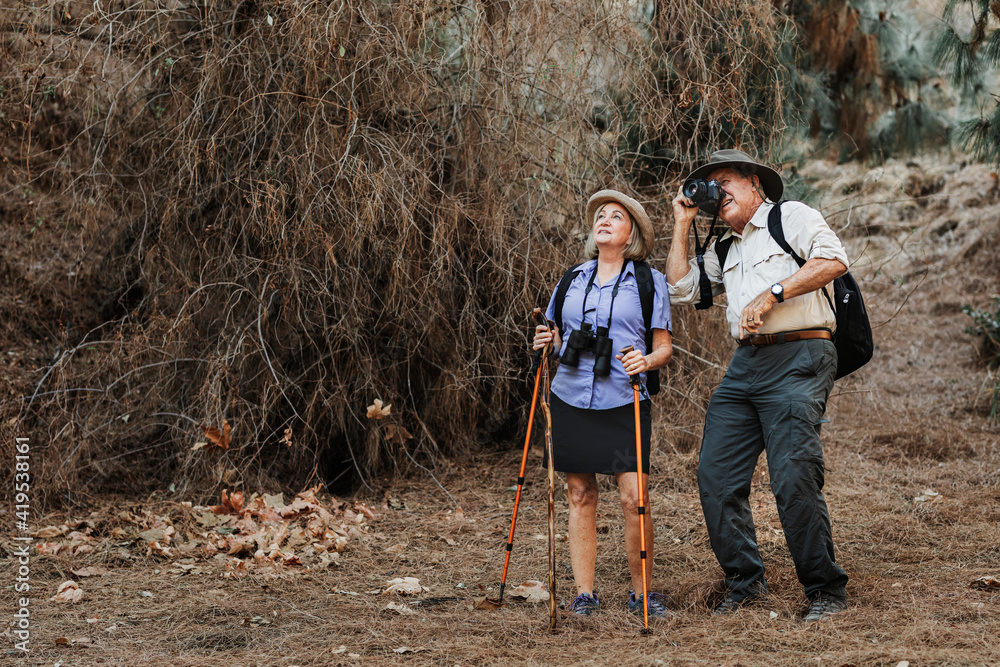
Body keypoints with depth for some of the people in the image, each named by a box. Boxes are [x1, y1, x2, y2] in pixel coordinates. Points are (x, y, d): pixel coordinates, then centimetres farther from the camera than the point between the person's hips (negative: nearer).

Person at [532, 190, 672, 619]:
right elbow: (557, 338, 22)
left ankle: (641, 592, 6)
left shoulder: (650, 282, 6)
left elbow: (664, 347, 4)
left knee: (634, 498, -9)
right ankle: (584, 594, 10)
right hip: (570, 399, 3)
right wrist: (545, 343, -1)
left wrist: (646, 362, -17)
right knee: (581, 495, 3)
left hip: (623, 403, -3)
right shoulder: (572, 280, 14)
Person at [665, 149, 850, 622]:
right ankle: (744, 581, 11)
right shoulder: (723, 249, 26)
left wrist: (771, 295, -15)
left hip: (798, 357, -7)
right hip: (745, 365, 7)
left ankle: (826, 591, -4)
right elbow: (679, 290, 19)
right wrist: (682, 224, 19)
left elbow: (833, 260, -10)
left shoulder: (791, 216, 6)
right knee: (715, 475, -1)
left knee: (794, 477, -16)